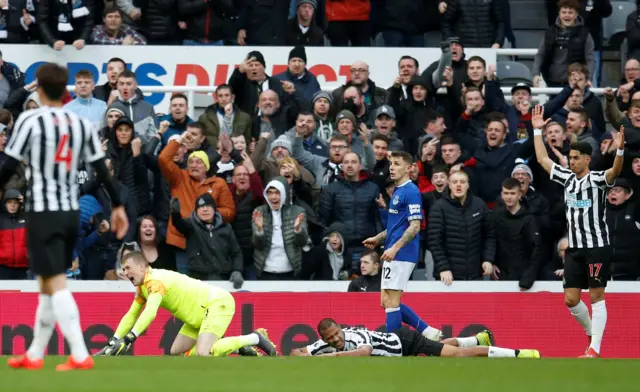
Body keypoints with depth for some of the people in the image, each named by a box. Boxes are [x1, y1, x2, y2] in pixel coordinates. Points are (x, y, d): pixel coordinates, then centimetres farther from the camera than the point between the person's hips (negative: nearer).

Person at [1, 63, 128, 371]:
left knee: (56, 285, -9)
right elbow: (101, 169, 7)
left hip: (43, 212, -6)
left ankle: (80, 356, -20)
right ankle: (34, 355, 25)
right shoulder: (82, 124, 7)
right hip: (71, 213, 6)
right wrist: (118, 206, 15)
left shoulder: (30, 121, -8)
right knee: (47, 286, 17)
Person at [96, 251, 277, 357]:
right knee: (177, 352, 7)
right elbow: (131, 317, 15)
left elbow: (149, 314, -35)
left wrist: (128, 339, -42)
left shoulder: (156, 280, -21)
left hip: (218, 304, -10)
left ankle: (254, 339, -10)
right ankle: (236, 345, 12)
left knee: (202, 354, -26)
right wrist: (113, 342, 4)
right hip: (202, 312, 10)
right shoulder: (142, 288, 10)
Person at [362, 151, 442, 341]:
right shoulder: (397, 191, 17)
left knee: (390, 301, -7)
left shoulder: (411, 192, -13)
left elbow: (414, 226, -19)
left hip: (401, 255, -10)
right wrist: (378, 238, 27)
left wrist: (395, 248, -25)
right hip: (393, 255, 10)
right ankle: (428, 332, 14)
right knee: (388, 302, 11)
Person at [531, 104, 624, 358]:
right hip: (574, 249, 6)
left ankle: (595, 348, -4)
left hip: (597, 247, -6)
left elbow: (615, 171, -27)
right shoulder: (567, 178, 10)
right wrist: (537, 130, 19)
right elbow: (542, 159, 19)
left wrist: (620, 150, -44)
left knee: (596, 297, -4)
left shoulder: (597, 179, -7)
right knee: (571, 299, 4)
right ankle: (592, 333, 25)